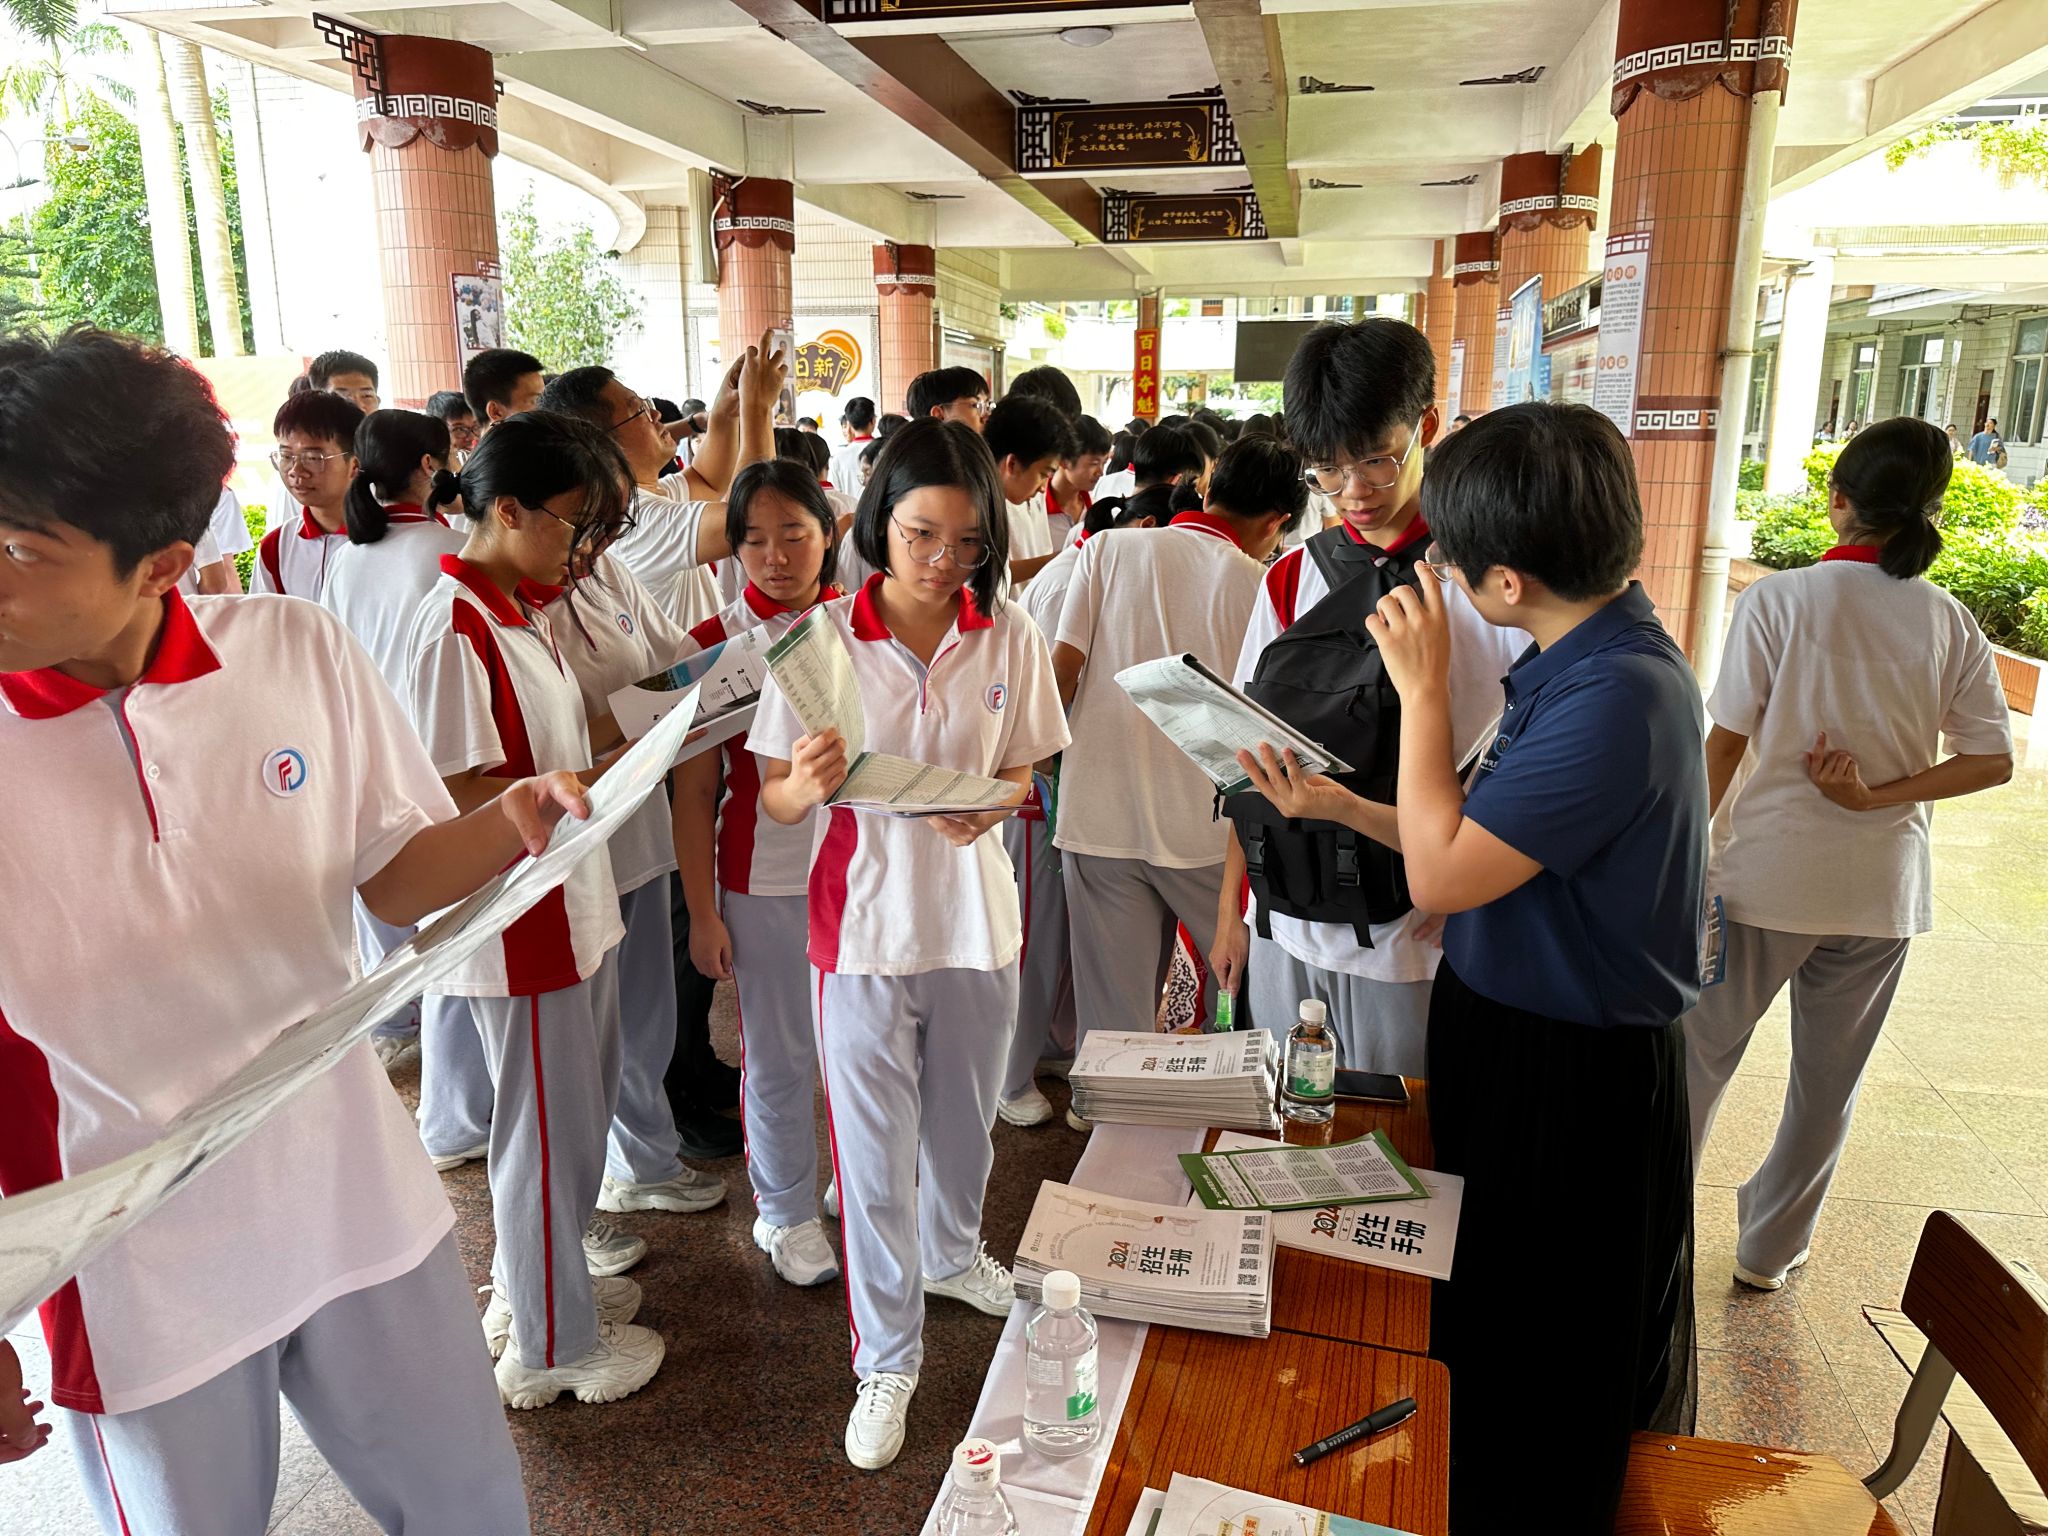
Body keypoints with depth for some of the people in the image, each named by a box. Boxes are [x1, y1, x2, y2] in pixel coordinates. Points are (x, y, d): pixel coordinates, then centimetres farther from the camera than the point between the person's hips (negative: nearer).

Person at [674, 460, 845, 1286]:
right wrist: (702, 910, -4)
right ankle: (786, 1213, 31)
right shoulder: (716, 643, -5)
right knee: (779, 1058, 9)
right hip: (764, 881, -2)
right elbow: (695, 791, -3)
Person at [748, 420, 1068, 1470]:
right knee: (873, 1148, 8)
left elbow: (1023, 771, 5)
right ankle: (886, 1356, 28)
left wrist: (991, 803, -17)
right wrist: (806, 785, -30)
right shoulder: (823, 636, -11)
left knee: (965, 1118, 23)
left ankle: (951, 1254, 53)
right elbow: (775, 795, -7)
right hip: (864, 919, -2)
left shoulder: (1009, 637, -5)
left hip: (974, 913, 3)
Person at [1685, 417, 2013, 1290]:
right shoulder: (1952, 624, -1)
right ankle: (1770, 1249, 32)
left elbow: (1727, 740, -11)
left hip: (1768, 873, -3)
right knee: (1830, 1079, 17)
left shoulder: (1780, 600, -13)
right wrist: (1875, 797, -5)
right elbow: (1993, 761, -1)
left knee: (1700, 1053, 12)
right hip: (1883, 889, 4)